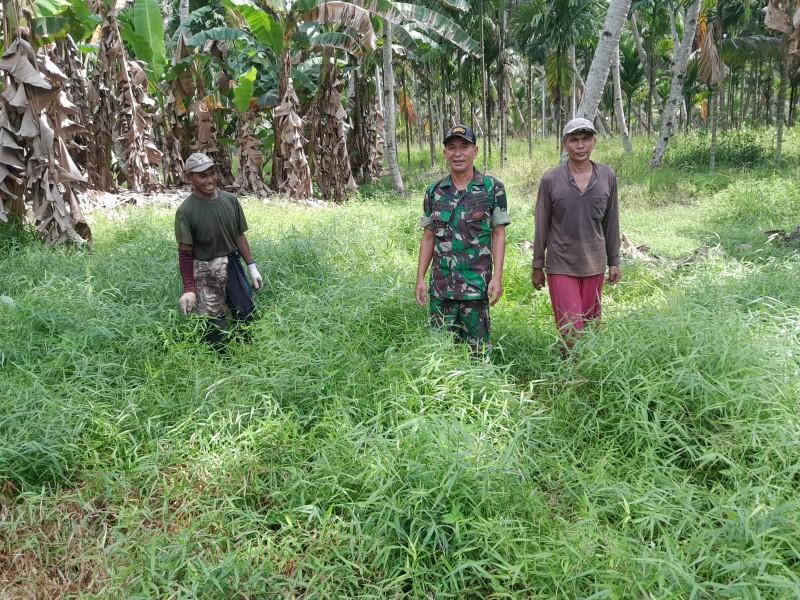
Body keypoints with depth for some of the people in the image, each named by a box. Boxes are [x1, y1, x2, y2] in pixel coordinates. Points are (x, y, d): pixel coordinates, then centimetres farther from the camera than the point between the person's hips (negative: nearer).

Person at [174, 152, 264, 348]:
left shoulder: (230, 200, -1)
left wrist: (252, 267, 7)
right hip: (206, 272, -5)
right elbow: (185, 252, -11)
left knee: (246, 313, 11)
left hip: (232, 265, 5)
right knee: (214, 322, 2)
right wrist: (189, 290, -13)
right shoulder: (186, 211, -14)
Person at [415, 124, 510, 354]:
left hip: (476, 284, -3)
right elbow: (428, 237, 10)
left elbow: (498, 235, -2)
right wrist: (420, 279, 4)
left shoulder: (492, 188, -2)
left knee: (478, 348, 5)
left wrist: (497, 277, -10)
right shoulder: (435, 192, 6)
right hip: (441, 284, 3)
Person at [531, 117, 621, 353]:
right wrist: (537, 266, 3)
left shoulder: (607, 176, 3)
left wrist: (614, 262, 10)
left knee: (591, 326, 12)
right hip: (561, 266, -3)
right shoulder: (551, 179, -5)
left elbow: (611, 222, 10)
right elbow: (541, 225, 1)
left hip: (594, 265, 3)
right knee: (571, 331, -6)